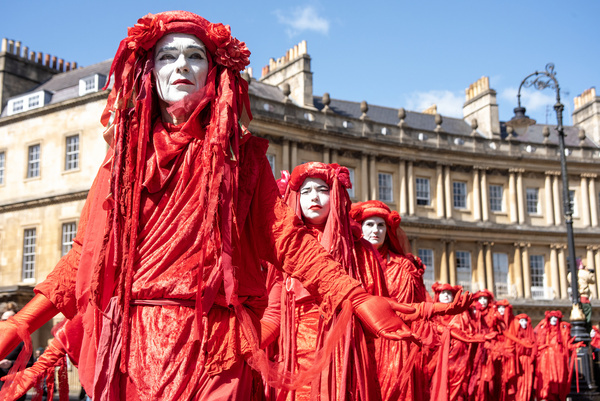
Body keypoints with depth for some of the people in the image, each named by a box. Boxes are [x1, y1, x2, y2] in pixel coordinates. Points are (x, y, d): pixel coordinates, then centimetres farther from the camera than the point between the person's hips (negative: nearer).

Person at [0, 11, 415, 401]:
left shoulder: (240, 156, 6)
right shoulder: (127, 153, 11)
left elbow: (286, 236, 0)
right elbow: (87, 252, 10)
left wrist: (356, 297, -10)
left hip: (212, 345, -1)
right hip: (131, 344, 2)